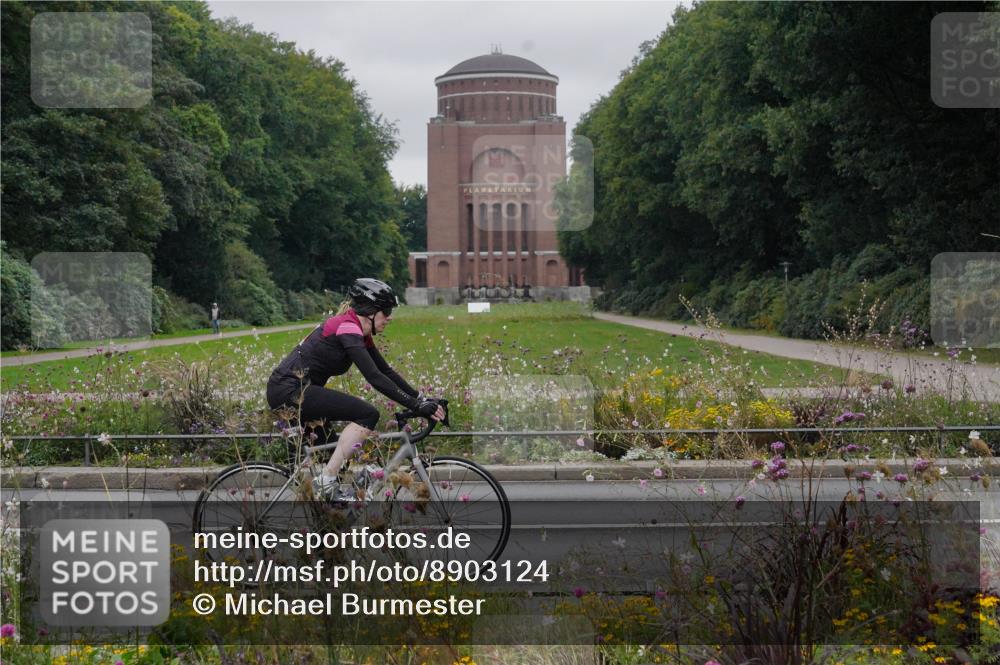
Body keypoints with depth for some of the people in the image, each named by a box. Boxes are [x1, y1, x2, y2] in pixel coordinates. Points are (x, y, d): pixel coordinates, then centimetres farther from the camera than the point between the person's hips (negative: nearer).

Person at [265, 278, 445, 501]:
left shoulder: (361, 334, 13)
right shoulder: (348, 328, -17)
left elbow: (386, 371, 17)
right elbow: (375, 378, -24)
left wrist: (422, 399, 9)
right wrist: (417, 406, -24)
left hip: (286, 390, 11)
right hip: (290, 390, -11)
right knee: (367, 414, -16)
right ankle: (327, 482, -16)